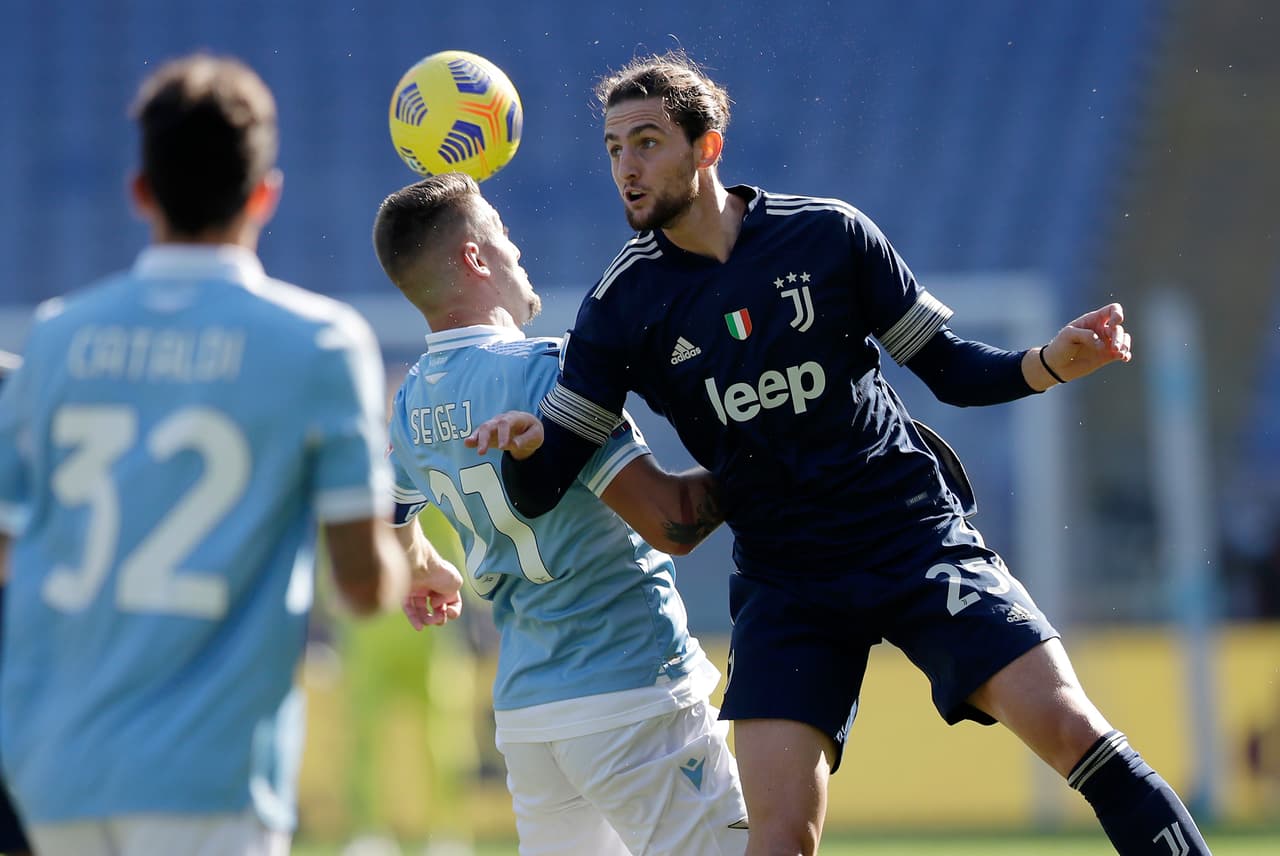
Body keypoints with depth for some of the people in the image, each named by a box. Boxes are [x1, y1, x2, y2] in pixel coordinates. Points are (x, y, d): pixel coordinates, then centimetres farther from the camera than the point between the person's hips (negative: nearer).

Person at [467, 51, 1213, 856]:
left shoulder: (829, 233, -2)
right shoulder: (624, 307, 0)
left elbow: (951, 368, 4)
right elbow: (543, 485, 0)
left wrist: (1049, 364, -15)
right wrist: (524, 446, -24)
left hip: (919, 538, -1)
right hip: (784, 584, 1)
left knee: (1070, 729, -16)